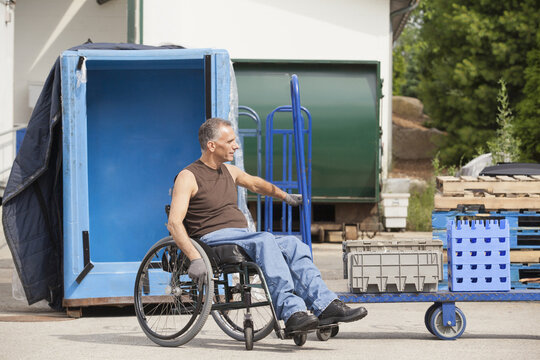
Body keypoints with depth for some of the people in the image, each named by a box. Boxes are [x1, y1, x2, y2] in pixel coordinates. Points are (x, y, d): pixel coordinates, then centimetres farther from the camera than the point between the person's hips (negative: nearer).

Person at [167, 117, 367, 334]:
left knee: (293, 245, -18)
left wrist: (285, 196, 53)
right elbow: (174, 223, -18)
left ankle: (326, 306, -29)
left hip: (242, 238, 7)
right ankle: (291, 312, -44)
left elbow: (256, 184, 40)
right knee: (265, 240, -33)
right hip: (213, 240, -7)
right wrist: (195, 259, -31)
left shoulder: (228, 171, 19)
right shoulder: (188, 177, -6)